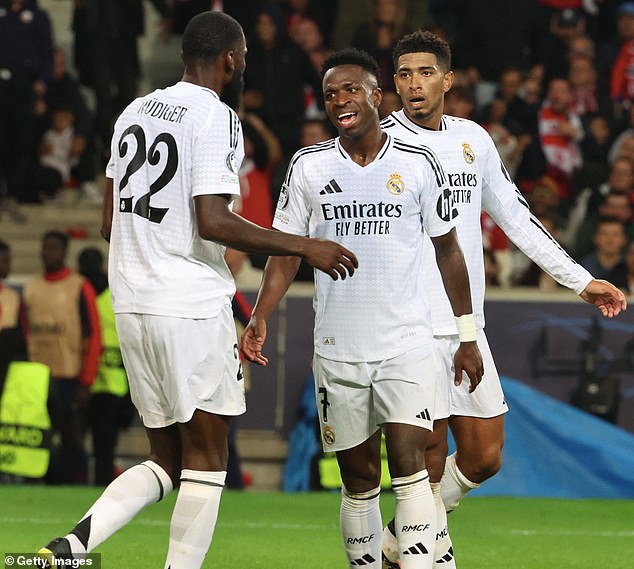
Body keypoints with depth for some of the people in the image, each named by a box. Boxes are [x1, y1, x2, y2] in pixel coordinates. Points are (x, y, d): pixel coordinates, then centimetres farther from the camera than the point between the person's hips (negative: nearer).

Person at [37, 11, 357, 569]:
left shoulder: (136, 111, 13)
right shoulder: (216, 118, -11)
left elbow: (110, 222, 17)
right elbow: (213, 222, -20)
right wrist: (305, 247, -14)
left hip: (131, 304, 7)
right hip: (192, 307, -7)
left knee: (165, 459, 12)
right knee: (205, 457, 3)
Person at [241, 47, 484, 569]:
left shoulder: (419, 164, 0)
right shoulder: (308, 167, 3)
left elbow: (448, 250, 9)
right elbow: (287, 252, 8)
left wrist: (467, 335, 10)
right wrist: (260, 319, -6)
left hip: (408, 347, -2)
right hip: (338, 349, 2)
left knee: (408, 464, -15)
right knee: (359, 478, 6)